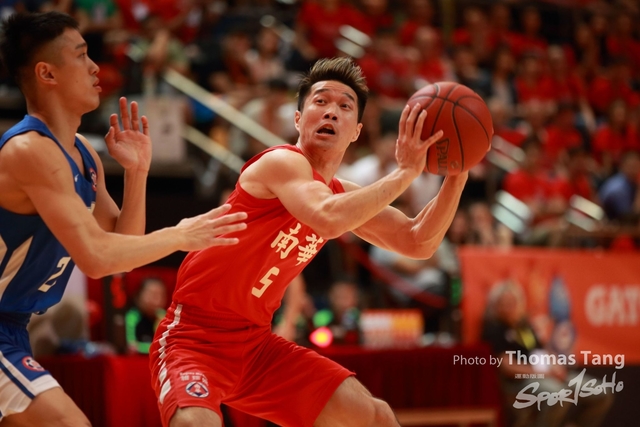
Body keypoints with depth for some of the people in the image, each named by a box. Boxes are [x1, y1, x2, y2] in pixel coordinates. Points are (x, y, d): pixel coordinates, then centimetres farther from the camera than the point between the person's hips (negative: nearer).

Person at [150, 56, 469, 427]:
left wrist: (457, 175, -2)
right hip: (195, 337, -8)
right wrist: (405, 173, -29)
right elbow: (328, 219, -36)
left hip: (257, 343, 8)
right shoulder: (283, 162, -16)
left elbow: (419, 244, 11)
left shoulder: (342, 194, 9)